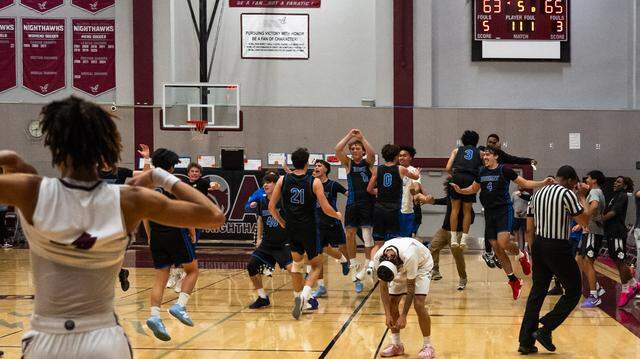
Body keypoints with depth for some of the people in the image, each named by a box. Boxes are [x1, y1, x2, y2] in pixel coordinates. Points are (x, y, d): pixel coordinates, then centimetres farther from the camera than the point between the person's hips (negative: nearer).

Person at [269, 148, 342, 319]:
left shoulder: (283, 180, -2)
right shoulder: (314, 182, -10)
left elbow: (271, 206, 0)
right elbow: (326, 209, -11)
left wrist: (281, 221, 18)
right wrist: (338, 215, 11)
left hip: (291, 229, 3)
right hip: (309, 229, -3)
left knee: (297, 263, 24)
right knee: (316, 265, 10)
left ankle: (298, 297, 27)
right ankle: (304, 295, -13)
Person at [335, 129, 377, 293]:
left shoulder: (368, 162, 4)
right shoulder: (348, 163, 8)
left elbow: (372, 153, -19)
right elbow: (338, 150, -7)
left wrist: (362, 137, -13)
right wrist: (349, 135, -6)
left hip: (367, 202, -2)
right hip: (352, 203, 2)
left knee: (367, 234, -7)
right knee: (350, 233, 1)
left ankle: (369, 263, 3)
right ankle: (354, 265, 13)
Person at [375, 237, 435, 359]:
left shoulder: (408, 256, -43)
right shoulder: (378, 258, -29)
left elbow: (410, 288, -30)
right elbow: (383, 287, -16)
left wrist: (403, 316, -27)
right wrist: (387, 315, -21)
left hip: (422, 264, -5)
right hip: (400, 266, 5)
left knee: (418, 304, -19)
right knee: (391, 302, -6)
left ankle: (428, 346, -7)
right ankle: (396, 345, 8)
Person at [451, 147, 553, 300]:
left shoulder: (504, 170, -6)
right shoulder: (482, 172, 9)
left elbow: (524, 183, -1)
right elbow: (474, 188, 23)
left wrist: (543, 183, -13)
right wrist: (460, 190, 5)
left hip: (504, 210, -6)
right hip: (489, 212, 6)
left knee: (503, 242, -24)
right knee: (496, 248, 3)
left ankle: (521, 254, 9)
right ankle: (514, 281, 14)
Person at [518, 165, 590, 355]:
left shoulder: (538, 193, 11)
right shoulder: (567, 194, -11)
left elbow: (530, 229, 13)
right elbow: (585, 222, -8)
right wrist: (582, 197, 2)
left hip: (538, 245, 7)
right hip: (558, 247, -7)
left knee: (537, 293, 13)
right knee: (573, 291, 9)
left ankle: (526, 342, 11)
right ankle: (545, 330, 0)